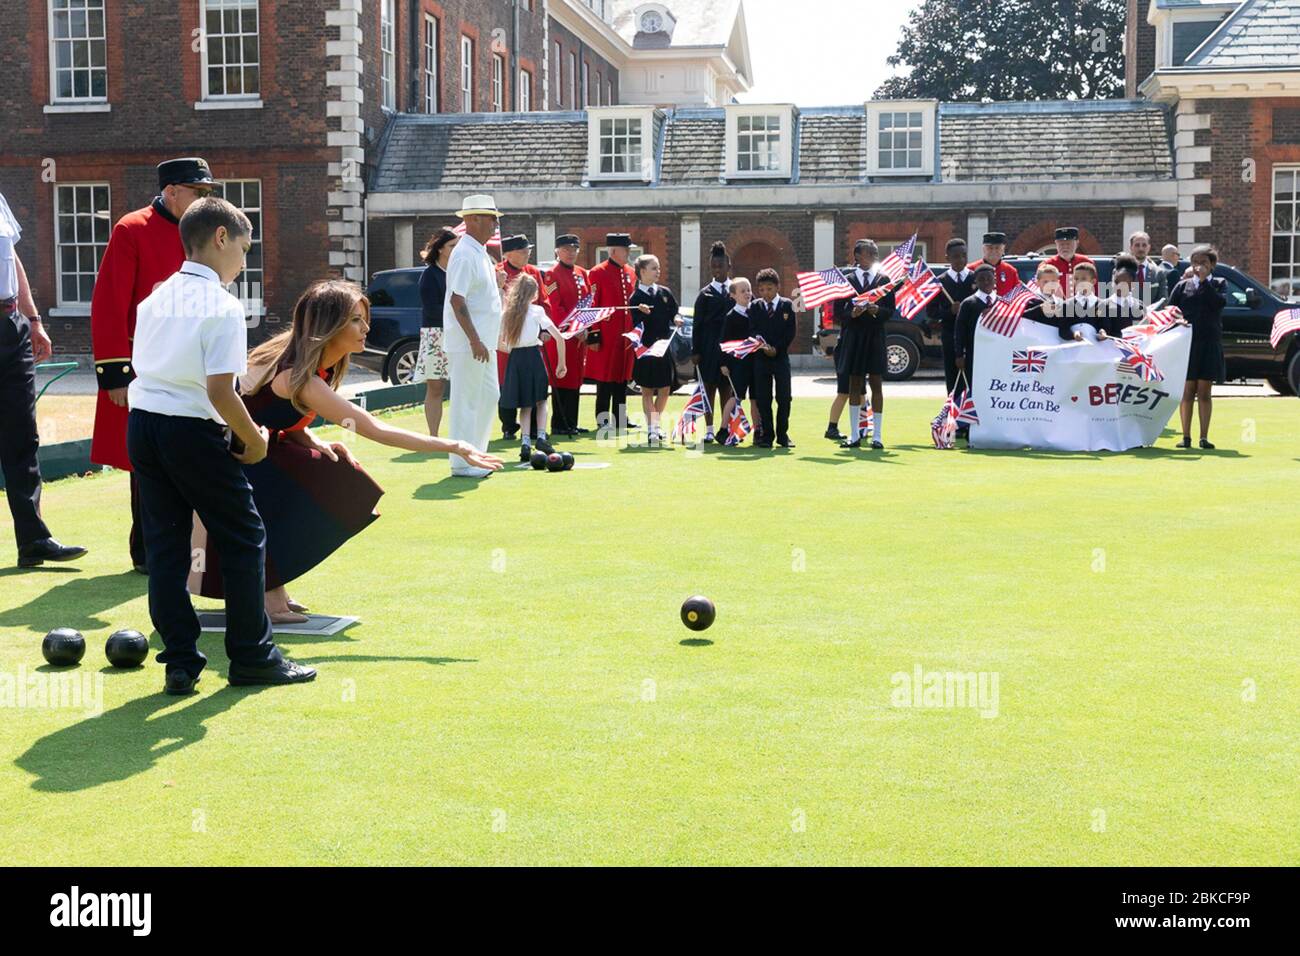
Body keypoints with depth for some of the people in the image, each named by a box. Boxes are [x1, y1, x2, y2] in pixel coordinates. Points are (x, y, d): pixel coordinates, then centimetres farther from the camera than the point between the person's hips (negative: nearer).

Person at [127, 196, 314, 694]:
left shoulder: (156, 298, 11)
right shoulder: (222, 307, -12)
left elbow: (141, 368, 13)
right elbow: (219, 390, -20)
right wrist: (254, 440, -6)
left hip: (141, 423, 7)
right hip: (192, 430, -7)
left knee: (164, 545, 10)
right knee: (244, 538, 6)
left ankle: (180, 662, 12)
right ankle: (251, 657, 12)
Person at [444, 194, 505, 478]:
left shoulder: (481, 253, 15)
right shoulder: (465, 255, -16)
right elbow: (457, 300, -21)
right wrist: (474, 340, -24)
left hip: (483, 341, 10)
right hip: (468, 343, -10)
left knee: (489, 396, 15)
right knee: (467, 401, -4)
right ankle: (462, 463, 3)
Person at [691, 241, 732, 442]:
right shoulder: (705, 294, 3)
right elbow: (697, 324, 1)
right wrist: (695, 351, -5)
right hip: (709, 348, -1)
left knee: (726, 388, 6)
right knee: (709, 387, 2)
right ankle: (709, 429, 8)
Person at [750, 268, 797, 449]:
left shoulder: (787, 305, 4)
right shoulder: (755, 307, 7)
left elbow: (791, 331, -1)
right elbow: (753, 331, 0)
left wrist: (776, 349, -10)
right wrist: (764, 347, -16)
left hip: (781, 356, -1)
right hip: (761, 357, 1)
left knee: (784, 398, -2)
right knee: (763, 398, 0)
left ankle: (783, 434, 7)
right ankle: (766, 435, 6)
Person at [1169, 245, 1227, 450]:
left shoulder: (1219, 284, 8)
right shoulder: (1183, 285, 9)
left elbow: (1220, 302, -13)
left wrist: (1204, 281, -12)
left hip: (1209, 343, 0)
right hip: (1186, 342, 0)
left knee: (1204, 392, 2)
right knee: (1187, 392, 1)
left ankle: (1204, 437, 4)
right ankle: (1186, 436, 5)